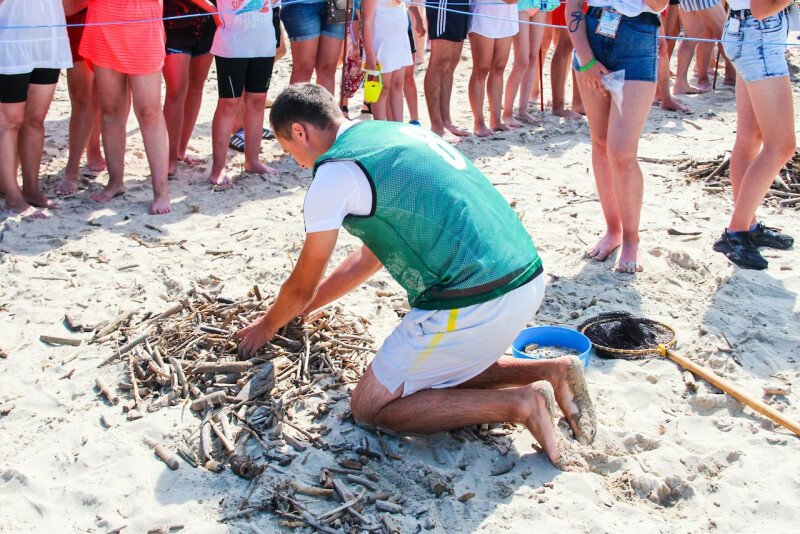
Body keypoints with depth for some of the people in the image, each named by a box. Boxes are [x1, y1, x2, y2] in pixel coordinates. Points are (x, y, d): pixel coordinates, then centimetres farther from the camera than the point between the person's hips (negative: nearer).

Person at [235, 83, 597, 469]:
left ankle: (518, 403, -4)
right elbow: (370, 256, 30)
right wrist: (302, 309, 38)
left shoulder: (335, 171, -6)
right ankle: (550, 372, 14)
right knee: (435, 369, 31)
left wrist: (265, 327, 28)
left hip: (474, 303, -9)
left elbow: (302, 286, 7)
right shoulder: (395, 133, 21)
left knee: (370, 407, 7)